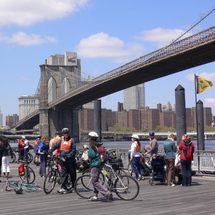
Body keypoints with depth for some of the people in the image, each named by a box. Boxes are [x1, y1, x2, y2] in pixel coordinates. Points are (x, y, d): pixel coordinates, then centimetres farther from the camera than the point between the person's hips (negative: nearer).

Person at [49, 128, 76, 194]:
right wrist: (49, 152, -4)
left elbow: (73, 151, -11)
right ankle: (63, 188, -4)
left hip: (71, 160, -2)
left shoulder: (72, 140, -5)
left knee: (72, 174, 9)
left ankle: (74, 187, 23)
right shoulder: (61, 140, 7)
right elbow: (54, 146, 9)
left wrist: (67, 157, -18)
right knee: (64, 174, -2)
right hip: (63, 161, 3)